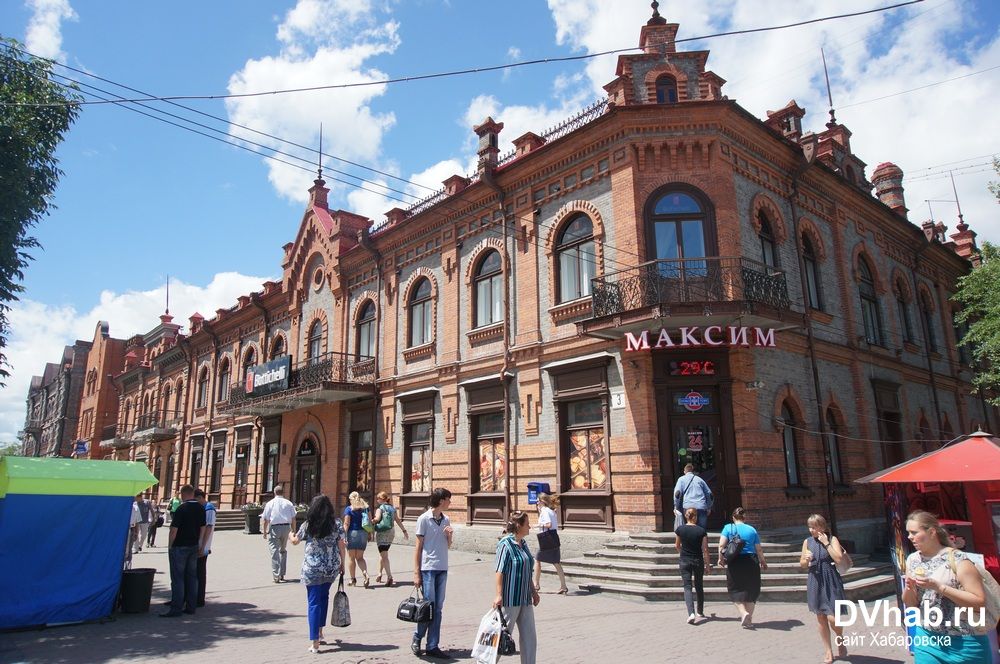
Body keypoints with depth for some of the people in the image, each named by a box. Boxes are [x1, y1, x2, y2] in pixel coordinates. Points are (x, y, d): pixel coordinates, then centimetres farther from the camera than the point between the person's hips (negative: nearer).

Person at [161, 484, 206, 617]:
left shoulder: (182, 508, -16)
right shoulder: (201, 508, 4)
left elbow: (174, 529, -15)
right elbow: (203, 528, 9)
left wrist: (170, 546, -3)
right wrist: (196, 542, 16)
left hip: (180, 547, -6)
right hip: (194, 547, 6)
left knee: (177, 578, -1)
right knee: (192, 576, 11)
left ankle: (176, 608, 1)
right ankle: (191, 607, 16)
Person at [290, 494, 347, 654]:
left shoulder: (307, 525, -5)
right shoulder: (336, 523, -3)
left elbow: (295, 541, 11)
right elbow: (341, 546, 0)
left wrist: (291, 535, 34)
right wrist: (342, 564, 12)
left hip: (312, 569, -2)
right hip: (331, 569, 2)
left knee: (314, 603, 3)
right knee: (323, 597, 23)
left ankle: (315, 642, 2)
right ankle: (320, 631, 30)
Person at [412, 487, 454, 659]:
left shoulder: (446, 520, 10)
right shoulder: (424, 519, -7)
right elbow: (418, 546, -5)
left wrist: (450, 535, -5)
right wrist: (416, 573, -8)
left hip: (442, 569, 6)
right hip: (428, 568, -6)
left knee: (437, 608, 8)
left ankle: (433, 646, 15)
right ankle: (417, 639, 20)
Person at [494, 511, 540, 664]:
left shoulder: (523, 544, 10)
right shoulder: (505, 544, -15)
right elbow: (500, 571, -18)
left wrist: (533, 591, 21)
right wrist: (499, 595, -21)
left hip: (525, 599, 8)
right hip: (510, 598, -8)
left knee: (529, 637, 11)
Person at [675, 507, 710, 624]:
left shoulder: (680, 530, -6)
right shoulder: (702, 531, -9)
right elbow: (705, 550, -7)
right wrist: (707, 565, 4)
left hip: (685, 561, -1)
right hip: (698, 561, 1)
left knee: (687, 587, -1)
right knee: (699, 586, 18)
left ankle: (691, 613, -19)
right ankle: (700, 612, 32)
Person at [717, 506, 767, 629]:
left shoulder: (728, 528, 0)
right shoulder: (752, 530, 5)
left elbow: (721, 545, -9)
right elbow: (759, 549, 6)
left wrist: (721, 558, 6)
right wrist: (763, 561, 23)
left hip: (735, 562, -2)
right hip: (751, 562, 2)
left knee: (736, 590, 11)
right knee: (751, 590, 15)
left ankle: (744, 613, -10)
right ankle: (749, 619, 17)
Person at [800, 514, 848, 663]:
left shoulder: (832, 539, -6)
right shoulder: (807, 541, 4)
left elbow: (839, 558, -19)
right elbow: (802, 564, 10)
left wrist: (826, 543, -19)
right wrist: (806, 559, -11)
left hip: (830, 582, -4)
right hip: (815, 582, 4)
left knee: (832, 617, -8)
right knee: (820, 617, 10)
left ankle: (841, 640, 24)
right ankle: (828, 650, 24)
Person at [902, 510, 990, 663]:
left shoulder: (957, 559, -15)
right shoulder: (912, 560, 2)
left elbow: (980, 602, -18)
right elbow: (910, 603, 8)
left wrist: (938, 587, -25)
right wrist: (909, 589, -13)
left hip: (963, 642, -4)